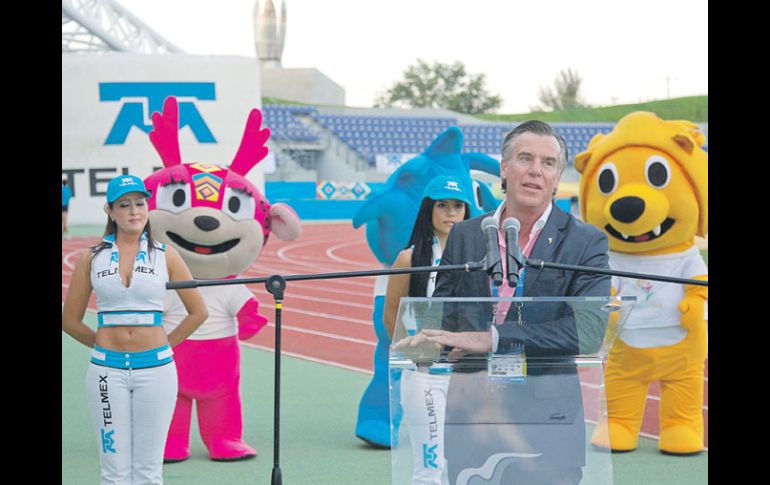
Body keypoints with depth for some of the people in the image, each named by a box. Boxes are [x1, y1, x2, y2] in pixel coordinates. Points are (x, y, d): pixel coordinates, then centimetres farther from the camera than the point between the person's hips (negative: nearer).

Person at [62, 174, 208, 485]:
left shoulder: (165, 255, 4)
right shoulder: (93, 258, 5)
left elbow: (198, 312, 9)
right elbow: (70, 320, 10)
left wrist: (164, 345, 5)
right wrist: (105, 345, 7)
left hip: (155, 369, 0)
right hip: (107, 370, 0)